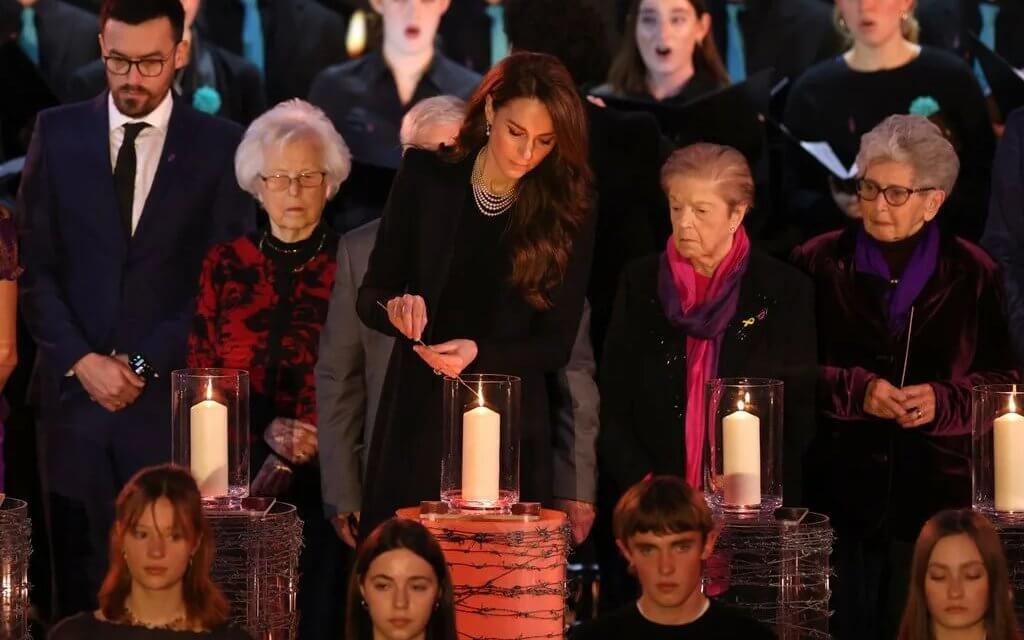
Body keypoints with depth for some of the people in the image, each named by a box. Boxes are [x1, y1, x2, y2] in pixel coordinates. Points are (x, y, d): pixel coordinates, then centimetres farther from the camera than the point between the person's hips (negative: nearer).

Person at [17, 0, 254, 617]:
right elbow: (35, 264, 5)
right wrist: (81, 360, -6)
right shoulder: (58, 133, 8)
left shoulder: (221, 146, 2)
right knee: (79, 583, 3)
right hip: (75, 391, 2)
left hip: (169, 397, -2)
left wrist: (144, 363, -8)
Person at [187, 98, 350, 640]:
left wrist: (307, 444, -14)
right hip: (235, 479, 2)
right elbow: (200, 377, 8)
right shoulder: (225, 266, 11)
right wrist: (267, 430, -8)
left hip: (322, 480, -2)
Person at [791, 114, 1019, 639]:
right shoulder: (818, 264, 5)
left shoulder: (974, 275, 6)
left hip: (939, 497, 0)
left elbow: (1002, 380, 7)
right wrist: (855, 391, -14)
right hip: (841, 493, 0)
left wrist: (944, 401, -12)